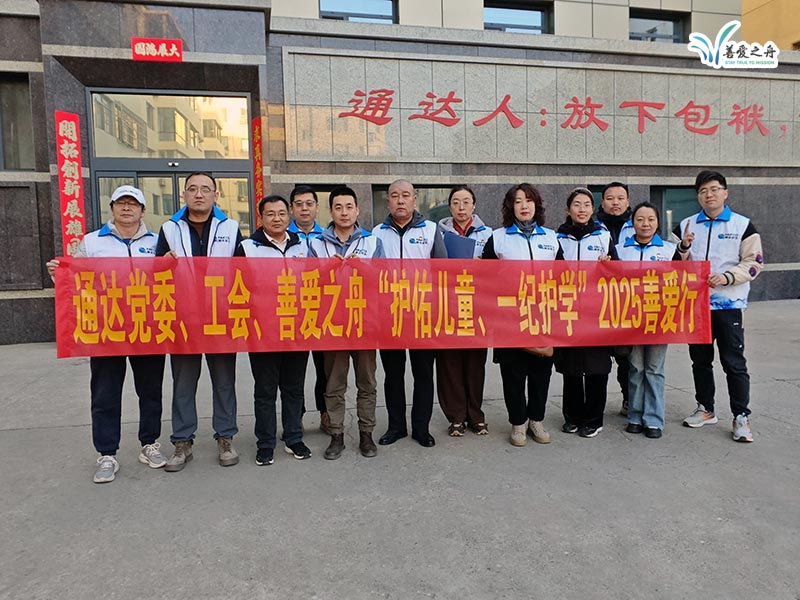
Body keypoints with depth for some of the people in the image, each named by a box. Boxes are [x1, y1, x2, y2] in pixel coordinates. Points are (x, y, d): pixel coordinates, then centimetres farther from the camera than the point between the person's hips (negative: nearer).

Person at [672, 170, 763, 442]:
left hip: (728, 305, -3)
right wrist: (683, 247, -11)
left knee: (734, 362, -1)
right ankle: (706, 409, 26)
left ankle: (741, 417, 8)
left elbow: (754, 262, -3)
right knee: (700, 360, 12)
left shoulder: (743, 225, 1)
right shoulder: (686, 225, 9)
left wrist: (727, 277, -18)